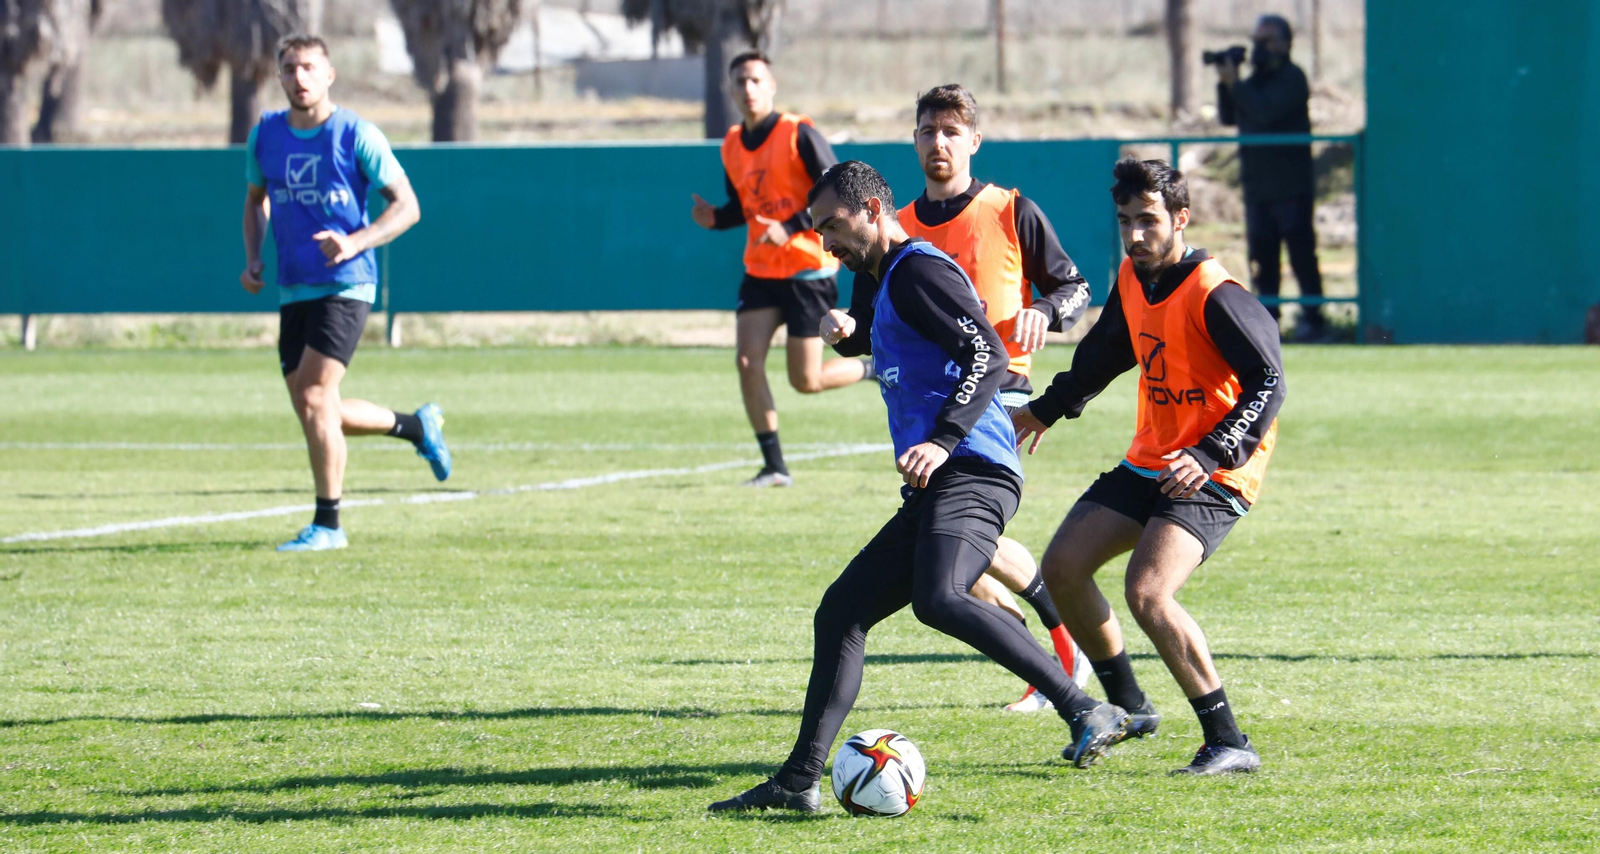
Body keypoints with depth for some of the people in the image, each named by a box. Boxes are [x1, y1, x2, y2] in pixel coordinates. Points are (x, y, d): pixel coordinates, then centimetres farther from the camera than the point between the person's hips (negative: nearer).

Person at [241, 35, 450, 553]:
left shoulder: (357, 136, -8)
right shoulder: (265, 136, 7)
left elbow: (407, 206, -7)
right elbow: (256, 199, 24)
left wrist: (355, 243, -22)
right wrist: (252, 259, 8)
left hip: (345, 285, -6)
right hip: (293, 291, 6)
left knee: (314, 399, -17)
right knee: (318, 414, 6)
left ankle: (327, 524, -7)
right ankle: (416, 426, 32)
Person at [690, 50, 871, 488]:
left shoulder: (799, 135, -13)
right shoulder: (732, 145, 6)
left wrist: (790, 229, -27)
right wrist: (715, 218, -4)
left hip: (808, 269, -6)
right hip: (760, 271, 6)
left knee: (806, 381, -5)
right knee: (747, 361, -10)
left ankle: (876, 369, 24)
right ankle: (774, 467, -2)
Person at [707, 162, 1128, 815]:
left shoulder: (919, 270, -5)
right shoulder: (885, 281, 26)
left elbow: (989, 356, -17)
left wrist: (944, 441, -28)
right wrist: (848, 329, 22)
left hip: (970, 473, -11)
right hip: (934, 490, 11)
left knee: (939, 600, -33)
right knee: (841, 611, 11)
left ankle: (1086, 713, -34)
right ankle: (800, 780, 13)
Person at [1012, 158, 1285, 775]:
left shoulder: (1214, 296, -21)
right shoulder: (1132, 280, 5)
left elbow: (1268, 383, -26)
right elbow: (1105, 354, 25)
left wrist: (1209, 457, -36)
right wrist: (1045, 411, 35)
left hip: (1213, 476, -9)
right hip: (1150, 462, 9)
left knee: (1147, 593, -26)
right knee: (1061, 567, 5)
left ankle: (1229, 744, -19)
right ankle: (1127, 710, 22)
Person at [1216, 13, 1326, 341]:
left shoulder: (1291, 78, -8)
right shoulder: (1256, 79, 17)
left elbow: (1266, 112, -21)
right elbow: (1228, 117, 14)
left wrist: (1235, 84, -16)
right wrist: (1226, 85, -1)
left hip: (1291, 184, -8)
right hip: (1257, 184, 8)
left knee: (1301, 253, -6)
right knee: (1261, 255, 5)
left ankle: (1313, 318, -4)